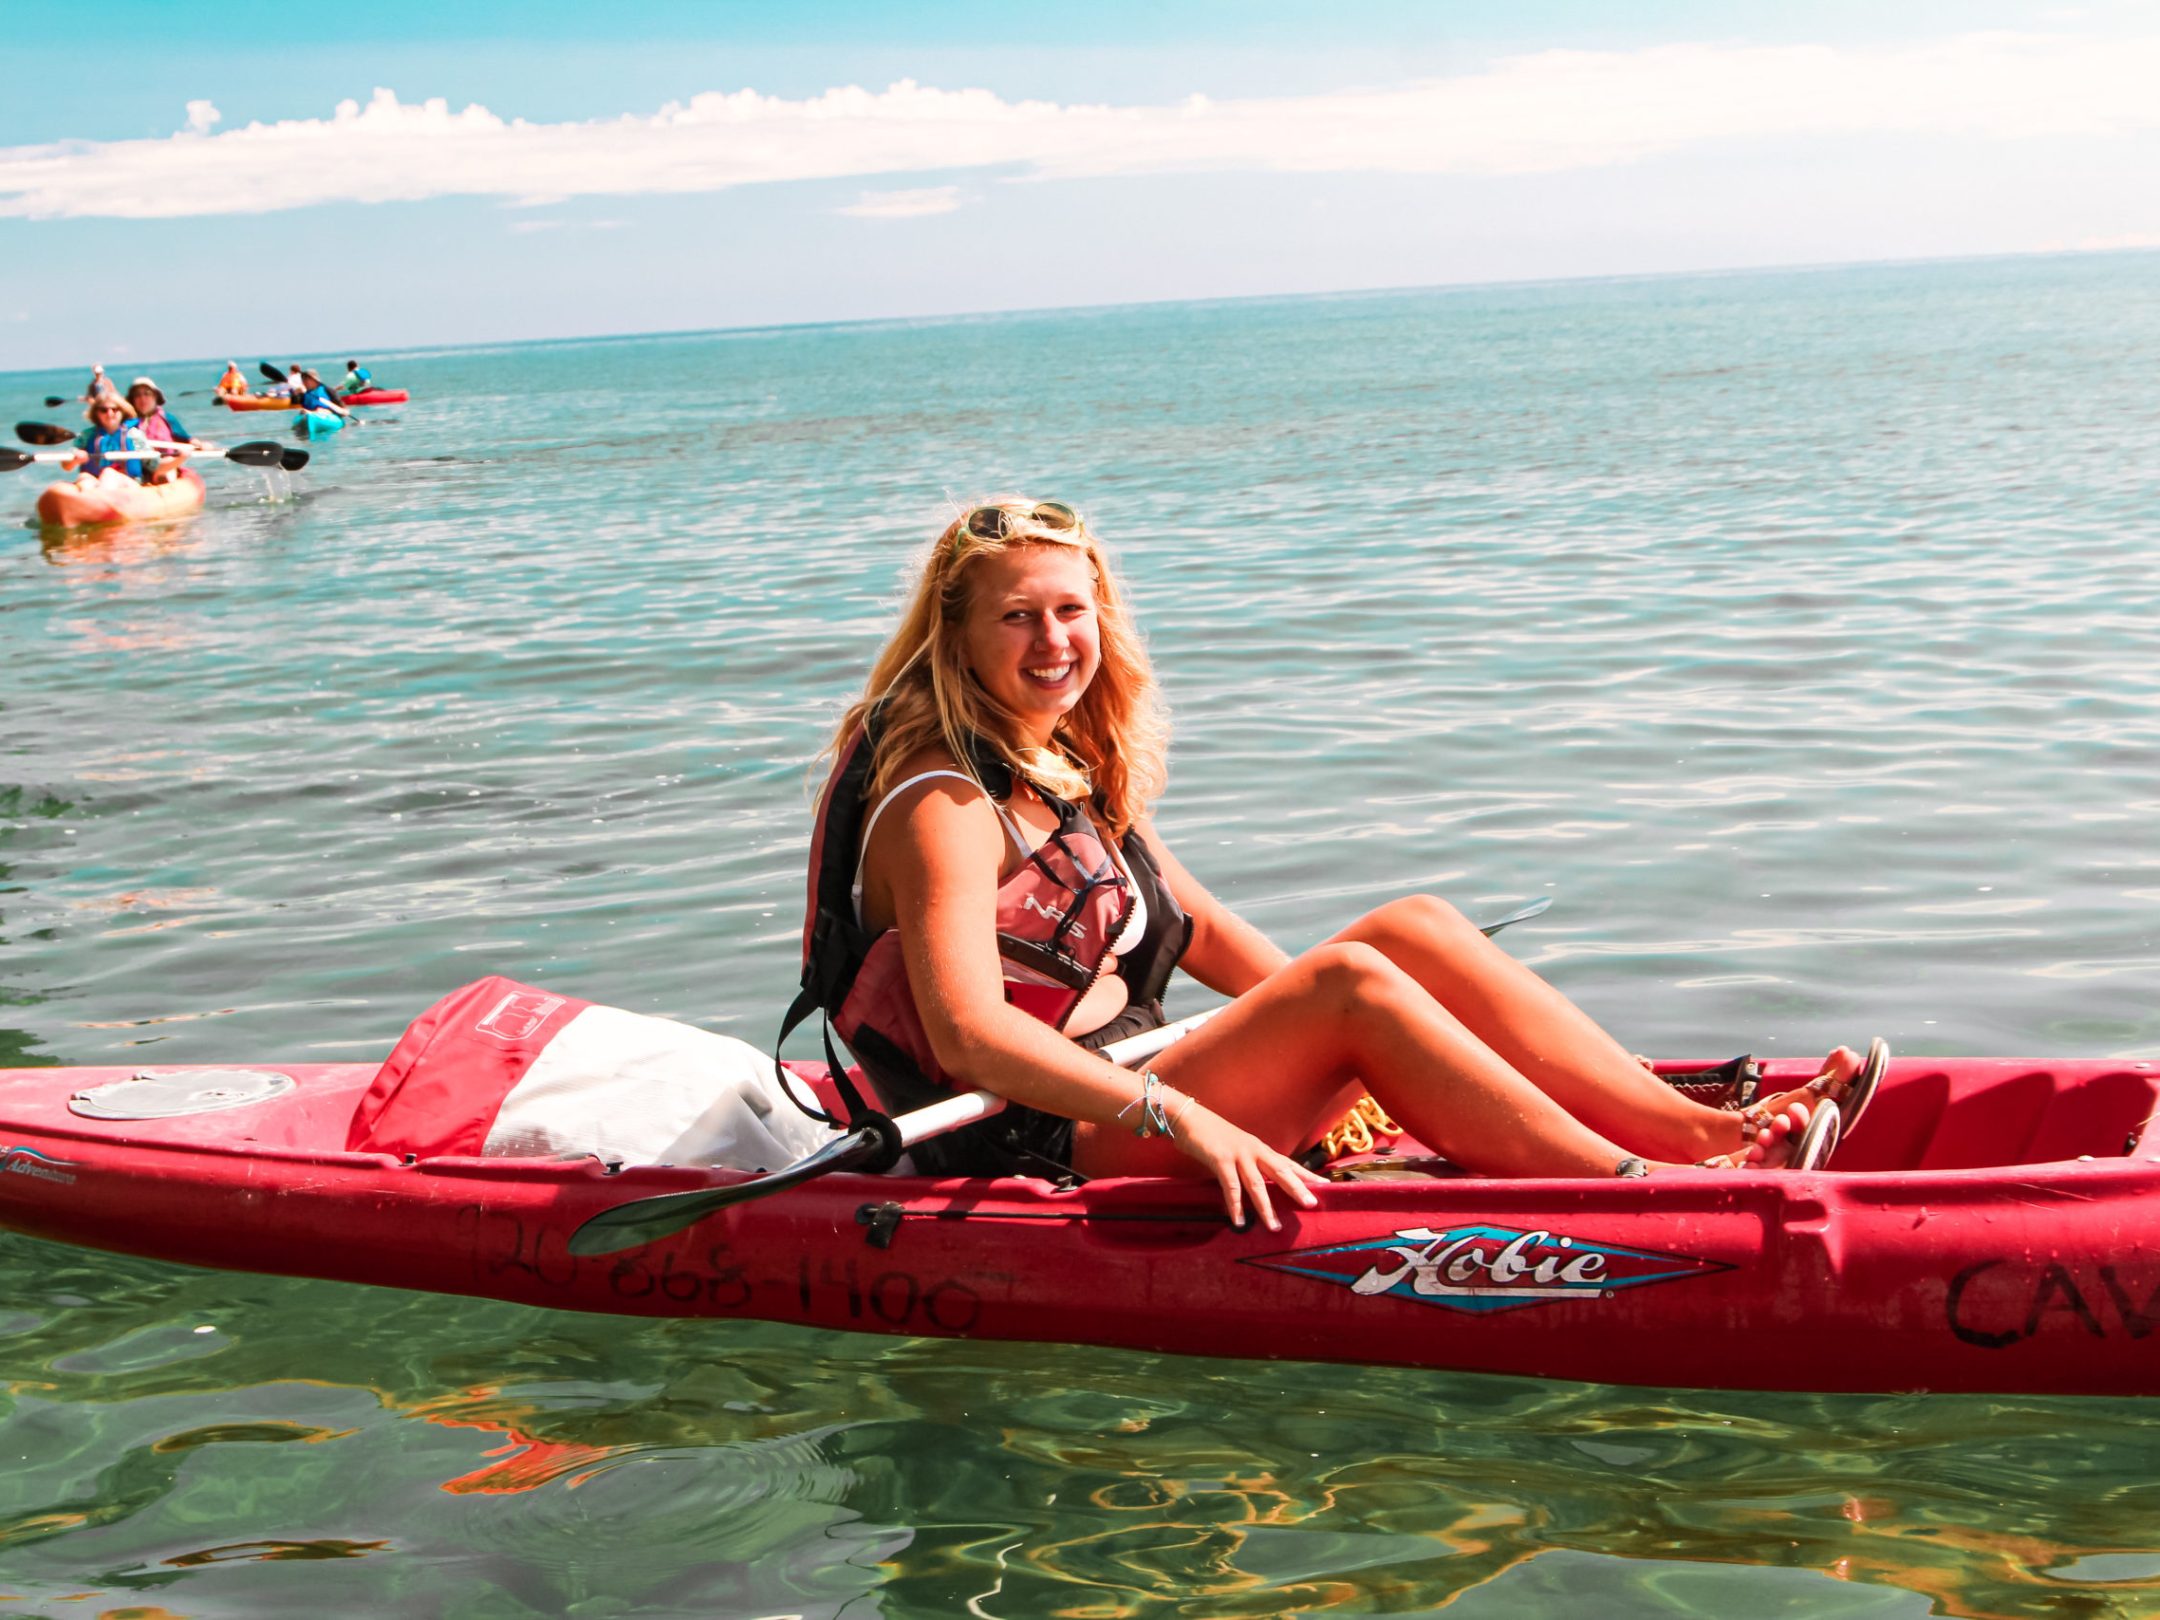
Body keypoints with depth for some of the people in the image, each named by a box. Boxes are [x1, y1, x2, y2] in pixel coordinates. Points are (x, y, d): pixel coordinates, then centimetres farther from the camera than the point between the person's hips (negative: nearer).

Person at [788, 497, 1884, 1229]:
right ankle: (1645, 1192, -27)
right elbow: (968, 1036, -28)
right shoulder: (942, 802, -15)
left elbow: (1197, 929, 19)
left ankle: (1703, 1127, -12)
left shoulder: (1068, 766, 14)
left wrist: (1333, 1054, 9)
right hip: (1043, 1153, -9)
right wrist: (1177, 1116, -36)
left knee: (1413, 929, -7)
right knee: (1352, 978, -26)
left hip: (1122, 1095, 9)